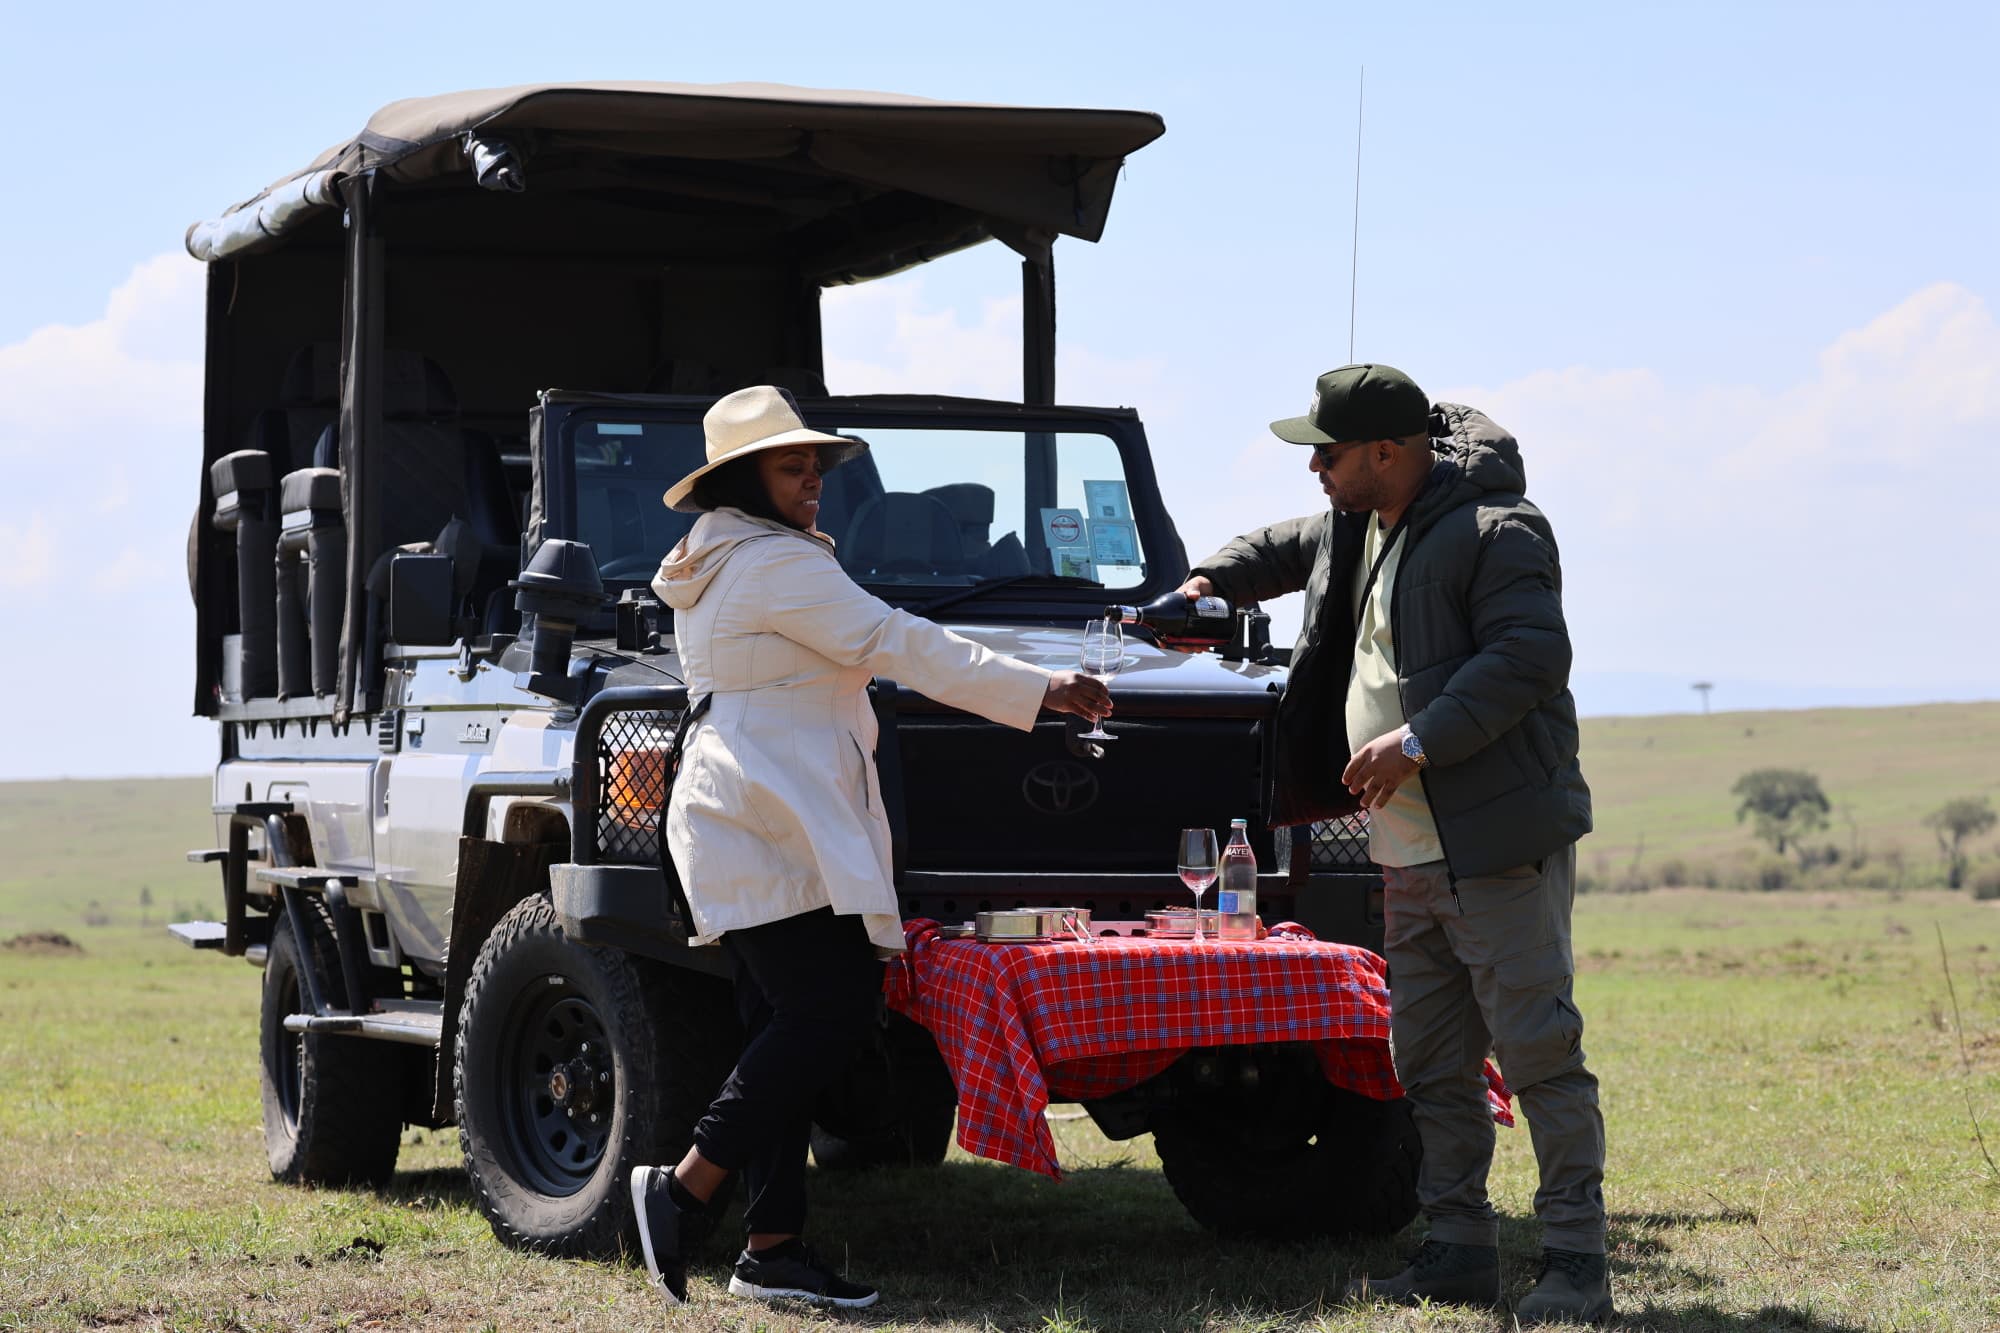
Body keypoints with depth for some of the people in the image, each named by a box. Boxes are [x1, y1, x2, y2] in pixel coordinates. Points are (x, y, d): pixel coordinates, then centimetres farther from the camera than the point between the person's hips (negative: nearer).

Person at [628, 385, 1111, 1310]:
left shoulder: (712, 572, 21)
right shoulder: (776, 565, -11)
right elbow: (896, 644, -14)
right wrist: (1038, 691, -11)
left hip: (748, 828, 11)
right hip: (774, 827, -11)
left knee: (791, 1032, 7)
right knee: (832, 1009, -13)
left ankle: (772, 1249, 5)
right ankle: (685, 1190, -11)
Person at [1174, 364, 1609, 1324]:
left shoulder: (1494, 531, -13)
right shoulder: (1348, 531, 16)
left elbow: (1530, 657, -22)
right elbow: (1282, 551, 36)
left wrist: (1418, 741, -25)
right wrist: (1211, 583, 17)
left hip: (1499, 847, -9)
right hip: (1409, 855, 9)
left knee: (1537, 1051, -8)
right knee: (1430, 1064, 11)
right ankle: (1460, 1252, 18)